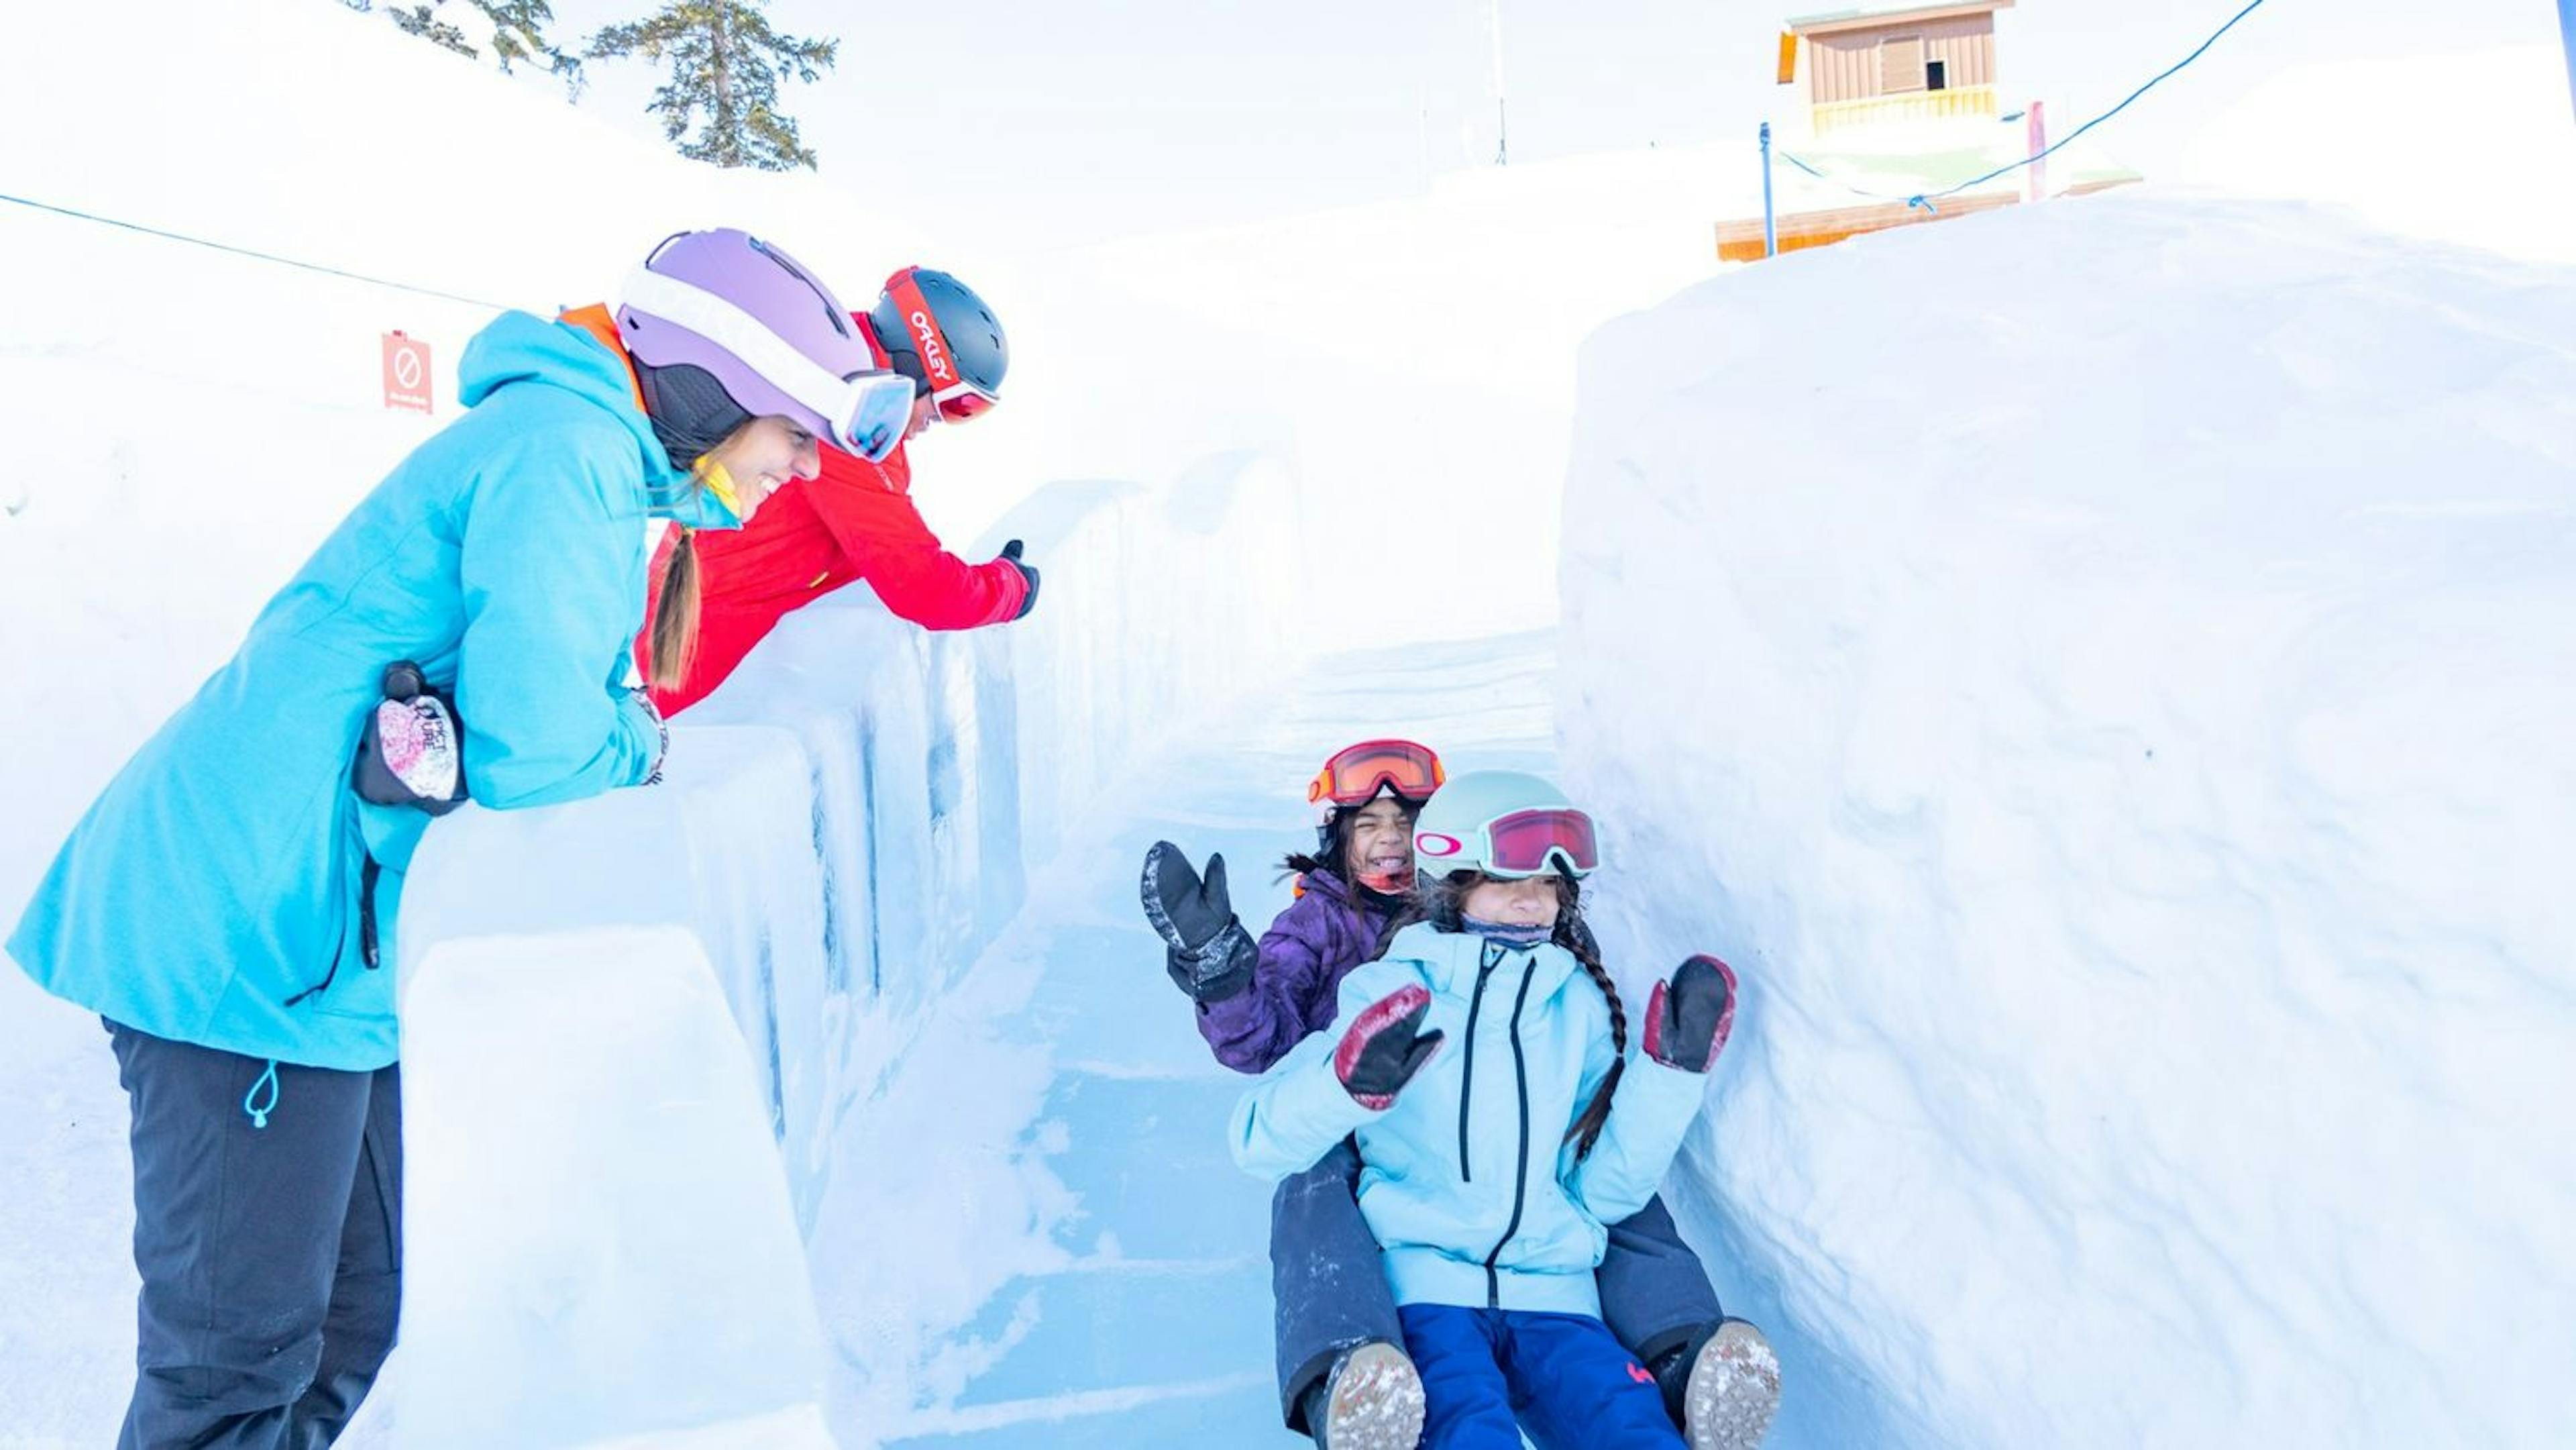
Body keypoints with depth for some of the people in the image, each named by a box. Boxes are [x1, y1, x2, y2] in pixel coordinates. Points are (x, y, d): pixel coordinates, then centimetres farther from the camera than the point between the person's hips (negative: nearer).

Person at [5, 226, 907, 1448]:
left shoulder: (574, 445, 17)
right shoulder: (573, 445, -15)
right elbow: (531, 747, -22)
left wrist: (630, 729, 3)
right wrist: (648, 741, -3)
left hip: (308, 933, 10)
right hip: (249, 933, -10)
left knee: (348, 1327, 17)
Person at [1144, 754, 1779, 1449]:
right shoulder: (1316, 923, 21)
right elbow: (1259, 1039, 5)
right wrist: (1216, 963, -18)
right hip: (1351, 1132, -2)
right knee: (1315, 1188, -38)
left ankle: (1682, 1354, -50)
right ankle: (1339, 1382, -63)